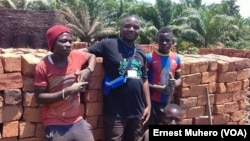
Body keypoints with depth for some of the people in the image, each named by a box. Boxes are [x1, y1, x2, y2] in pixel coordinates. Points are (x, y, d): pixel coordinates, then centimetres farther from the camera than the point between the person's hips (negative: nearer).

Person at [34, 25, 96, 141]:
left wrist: (88, 70, -3)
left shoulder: (76, 56, -3)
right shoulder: (43, 66, -13)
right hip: (55, 126, -4)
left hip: (78, 121, 4)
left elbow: (92, 56, 18)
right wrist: (67, 91, -20)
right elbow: (39, 97, -13)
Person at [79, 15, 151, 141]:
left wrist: (148, 105, 11)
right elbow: (85, 52, -7)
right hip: (115, 112, -5)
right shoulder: (108, 45, -5)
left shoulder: (141, 53, 10)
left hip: (137, 111, 5)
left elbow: (144, 80, 14)